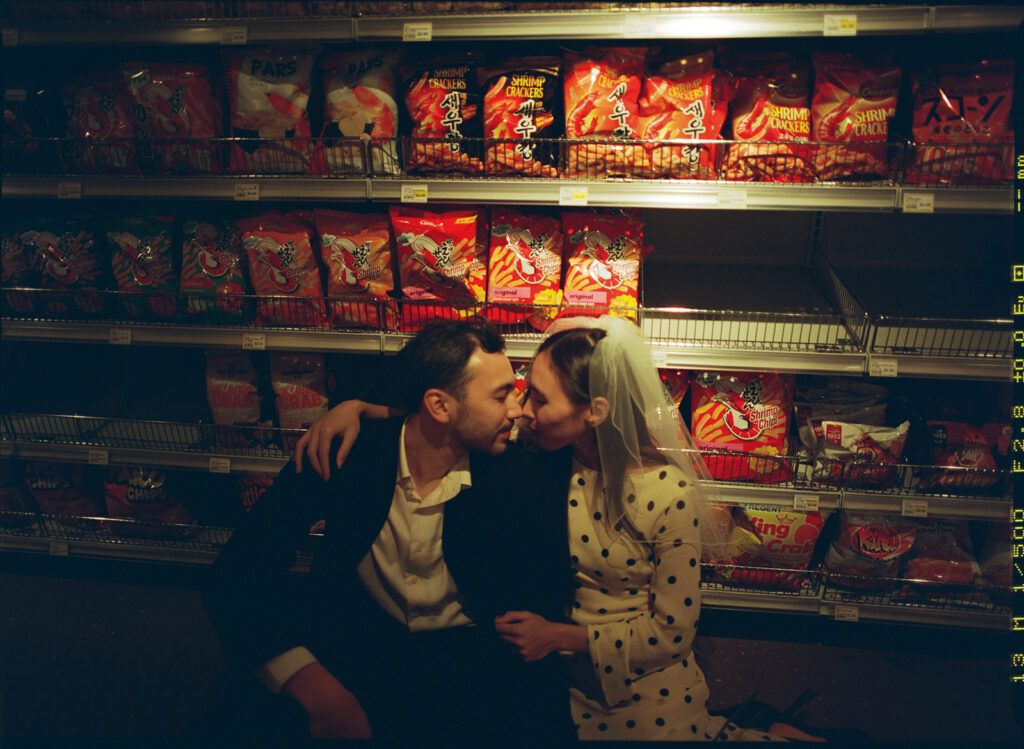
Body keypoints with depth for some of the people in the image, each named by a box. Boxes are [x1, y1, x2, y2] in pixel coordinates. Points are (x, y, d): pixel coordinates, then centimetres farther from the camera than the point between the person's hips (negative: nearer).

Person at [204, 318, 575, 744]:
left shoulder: (520, 482, -11)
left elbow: (543, 611, -5)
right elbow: (236, 577, -17)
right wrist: (318, 691, -30)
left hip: (470, 655, 0)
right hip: (356, 647, 0)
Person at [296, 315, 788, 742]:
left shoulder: (667, 494, -24)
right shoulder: (541, 457, -15)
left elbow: (673, 632, -16)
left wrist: (561, 636, -18)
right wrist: (356, 406, -22)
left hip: (646, 693, -3)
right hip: (561, 680, 4)